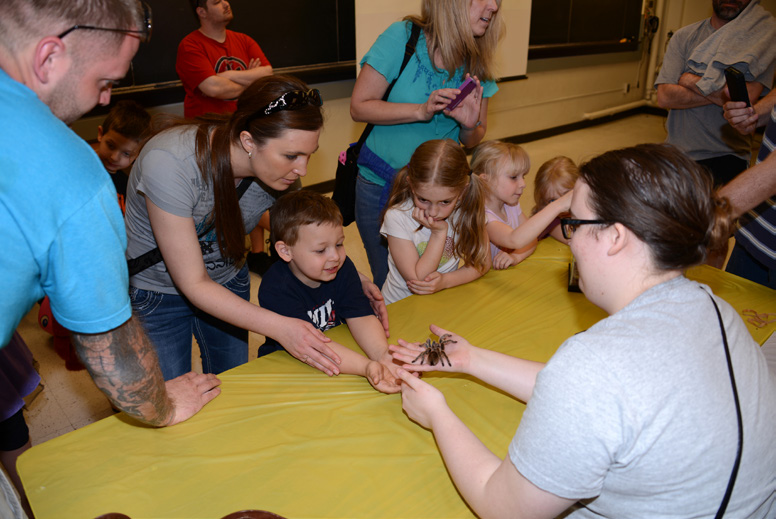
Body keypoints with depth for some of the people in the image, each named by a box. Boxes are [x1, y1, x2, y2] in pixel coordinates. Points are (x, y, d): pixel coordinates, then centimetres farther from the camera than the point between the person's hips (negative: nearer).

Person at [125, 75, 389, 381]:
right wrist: (279, 327, -38)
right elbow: (193, 284, -30)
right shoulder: (169, 165, -35)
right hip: (157, 291, -4)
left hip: (227, 283, 4)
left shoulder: (281, 169, -21)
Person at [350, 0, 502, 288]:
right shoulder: (402, 37, -12)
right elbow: (359, 107, -13)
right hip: (381, 187, -3)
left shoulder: (477, 62, 1)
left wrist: (470, 125, -16)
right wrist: (421, 111, -23)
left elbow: (473, 140, 7)